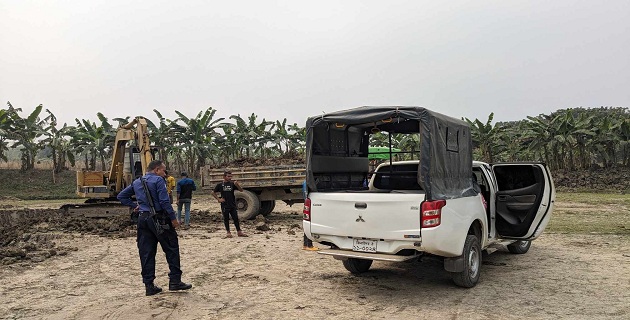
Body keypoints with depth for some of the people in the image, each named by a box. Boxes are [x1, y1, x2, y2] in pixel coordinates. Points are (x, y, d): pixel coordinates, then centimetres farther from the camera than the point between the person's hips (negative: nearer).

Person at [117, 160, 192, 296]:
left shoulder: (136, 182, 15)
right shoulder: (158, 180, -8)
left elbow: (121, 196, 21)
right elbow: (164, 201, -16)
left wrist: (134, 206, 17)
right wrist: (173, 218, -10)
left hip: (143, 219, 7)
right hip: (159, 219, -7)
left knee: (146, 253, 8)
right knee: (172, 249, 4)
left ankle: (149, 285, 12)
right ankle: (175, 281, 6)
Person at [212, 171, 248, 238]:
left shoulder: (232, 184, 3)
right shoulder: (220, 185, 1)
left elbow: (241, 190, -1)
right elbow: (213, 193, 10)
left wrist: (237, 185, -18)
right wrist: (218, 199, -1)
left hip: (233, 205, 1)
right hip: (225, 205, -1)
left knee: (236, 218, 2)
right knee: (226, 219, 5)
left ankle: (239, 232, 7)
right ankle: (228, 232, 15)